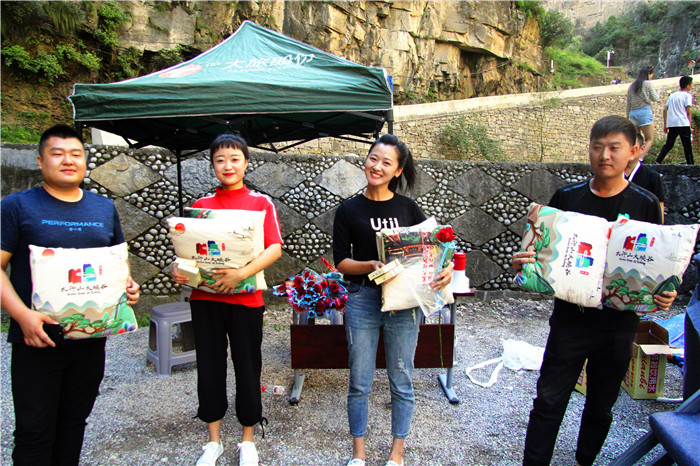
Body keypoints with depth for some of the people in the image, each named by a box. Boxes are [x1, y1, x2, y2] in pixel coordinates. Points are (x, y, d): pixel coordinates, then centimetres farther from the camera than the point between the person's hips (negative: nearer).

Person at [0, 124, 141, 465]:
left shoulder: (104, 207, 9)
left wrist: (128, 287, -2)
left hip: (91, 338, 4)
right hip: (38, 340, -4)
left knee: (74, 424, 17)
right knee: (35, 431, 5)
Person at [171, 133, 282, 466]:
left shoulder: (260, 202, 0)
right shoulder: (201, 205, 9)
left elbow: (275, 248, -9)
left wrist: (242, 273, -23)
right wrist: (179, 269, -10)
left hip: (246, 298, -3)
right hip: (204, 297, 3)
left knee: (247, 367, 7)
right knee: (209, 367, 11)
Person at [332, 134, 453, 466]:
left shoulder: (409, 209, 4)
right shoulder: (349, 210, 2)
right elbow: (341, 261, -1)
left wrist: (446, 268, -14)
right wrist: (371, 266, -20)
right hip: (362, 299, 0)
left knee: (402, 381, 11)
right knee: (359, 382, 9)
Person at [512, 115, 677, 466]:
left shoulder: (645, 205, -2)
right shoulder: (567, 197, -2)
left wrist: (664, 294, -15)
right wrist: (524, 263, -17)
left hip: (619, 323, 1)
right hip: (570, 319, -1)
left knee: (601, 406, 17)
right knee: (549, 401, 2)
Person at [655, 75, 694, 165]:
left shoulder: (672, 95, 17)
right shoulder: (687, 95, 0)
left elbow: (665, 110, 14)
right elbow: (689, 110, -9)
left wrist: (665, 125, 17)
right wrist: (690, 123, 0)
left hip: (671, 124, 5)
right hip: (683, 124, -5)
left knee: (668, 145, 11)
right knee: (687, 146, 3)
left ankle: (657, 161, -4)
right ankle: (690, 165, 6)